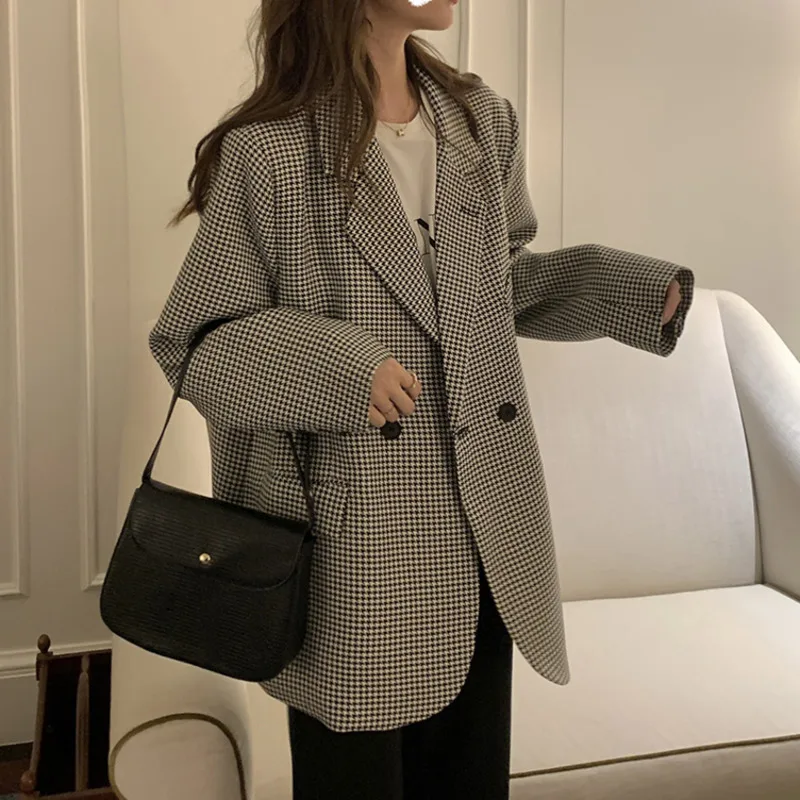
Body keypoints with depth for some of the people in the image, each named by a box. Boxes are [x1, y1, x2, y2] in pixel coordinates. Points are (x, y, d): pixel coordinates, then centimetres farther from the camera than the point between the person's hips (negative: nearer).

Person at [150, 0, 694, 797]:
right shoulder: (266, 150, -11)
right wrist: (332, 369, -21)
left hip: (483, 537, 5)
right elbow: (188, 344, -6)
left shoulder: (483, 122, 7)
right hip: (349, 545, -5)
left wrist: (621, 290, 6)